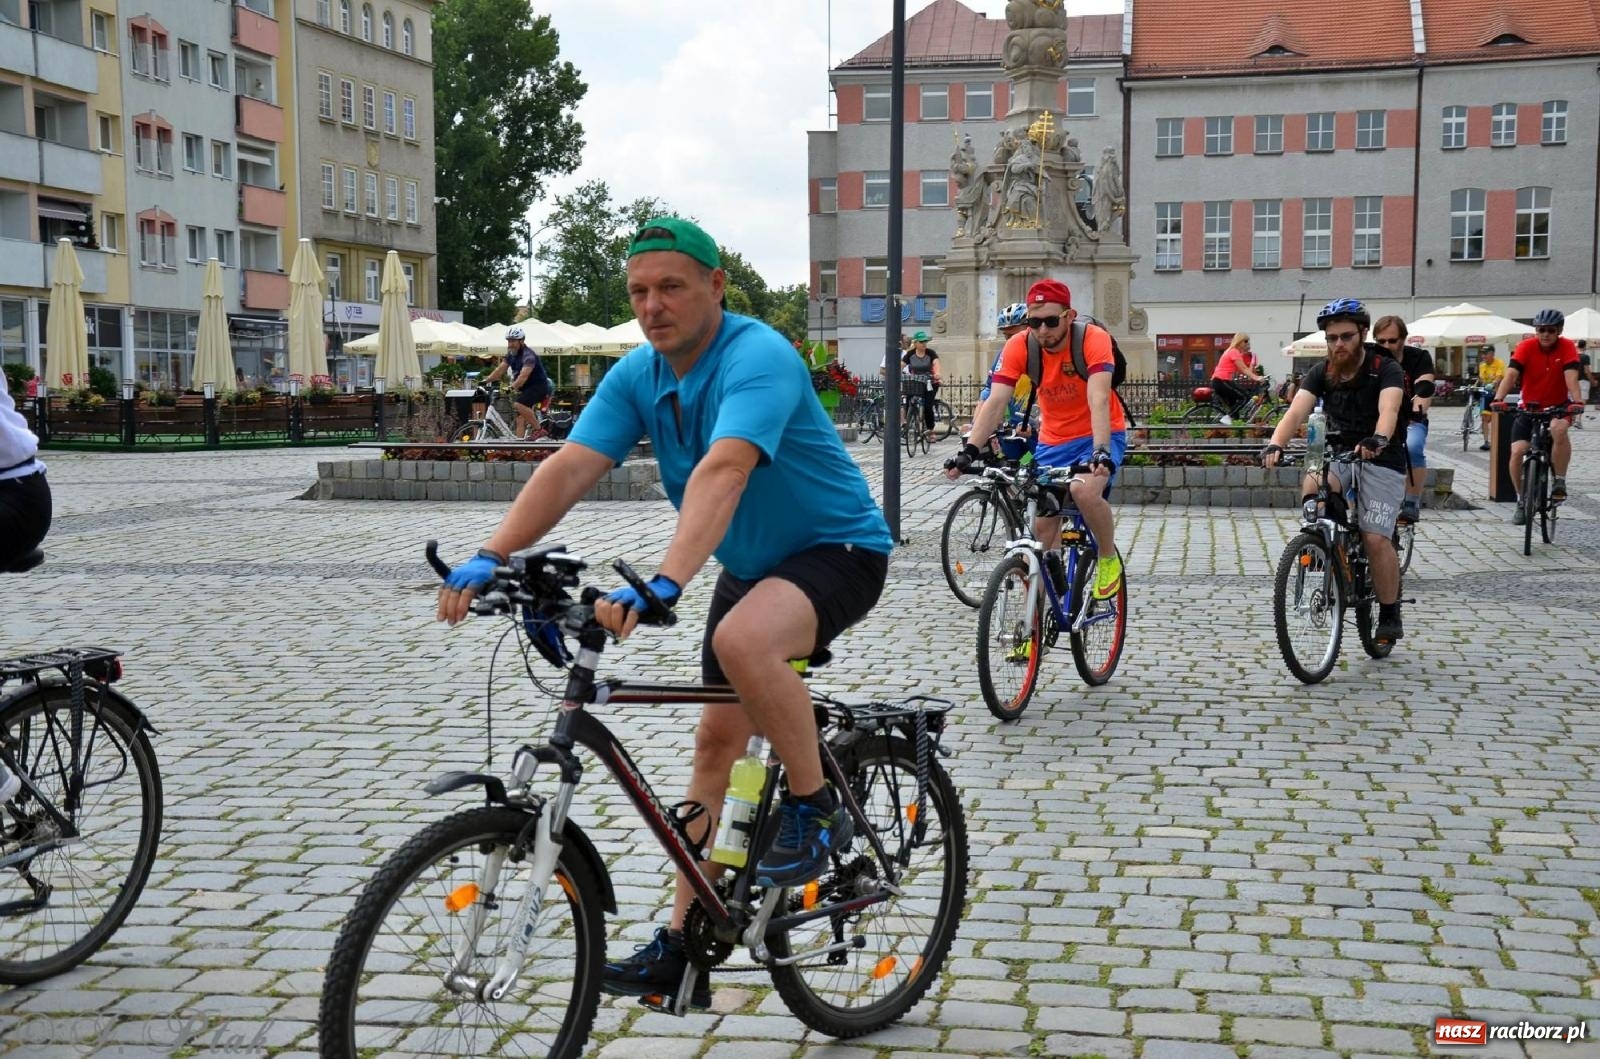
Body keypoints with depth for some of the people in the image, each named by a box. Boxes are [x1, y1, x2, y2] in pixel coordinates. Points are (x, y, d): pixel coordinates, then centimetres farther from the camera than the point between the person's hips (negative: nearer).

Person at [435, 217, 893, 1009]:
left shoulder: (758, 358, -26)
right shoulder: (637, 375, -5)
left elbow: (723, 472, -43)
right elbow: (569, 468, -16)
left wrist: (663, 584, -56)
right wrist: (491, 557, -31)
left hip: (837, 549, -8)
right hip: (752, 565, 8)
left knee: (744, 642, -37)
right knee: (717, 743, 8)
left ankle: (815, 808, -13)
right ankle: (684, 948, 17)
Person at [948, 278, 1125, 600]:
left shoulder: (1094, 339, -24)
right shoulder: (1019, 346, -15)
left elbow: (1098, 401, -35)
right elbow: (995, 402, -22)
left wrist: (1101, 452, -49)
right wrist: (970, 450, -35)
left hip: (1099, 435, -4)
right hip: (1053, 441, 4)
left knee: (1083, 491, -32)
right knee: (1043, 526, 1)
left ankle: (1108, 558, -4)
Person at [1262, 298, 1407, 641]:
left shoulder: (1386, 369, -14)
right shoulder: (1320, 373, -4)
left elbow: (1388, 410, -34)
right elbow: (1297, 411, -19)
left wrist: (1378, 439, -57)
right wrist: (1275, 444, -39)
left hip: (1381, 460, -3)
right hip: (1339, 456, 3)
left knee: (1376, 539, -16)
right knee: (1312, 488, -30)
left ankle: (1390, 615, 3)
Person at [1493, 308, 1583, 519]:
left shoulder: (1567, 347, -12)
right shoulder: (1526, 347, -13)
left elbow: (1571, 376, -24)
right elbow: (1510, 374, -25)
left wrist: (1577, 401, -42)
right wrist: (1499, 399, -41)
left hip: (1558, 407, -1)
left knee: (1559, 429, -35)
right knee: (1517, 451, -16)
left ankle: (1559, 481, -17)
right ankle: (1521, 500, 6)